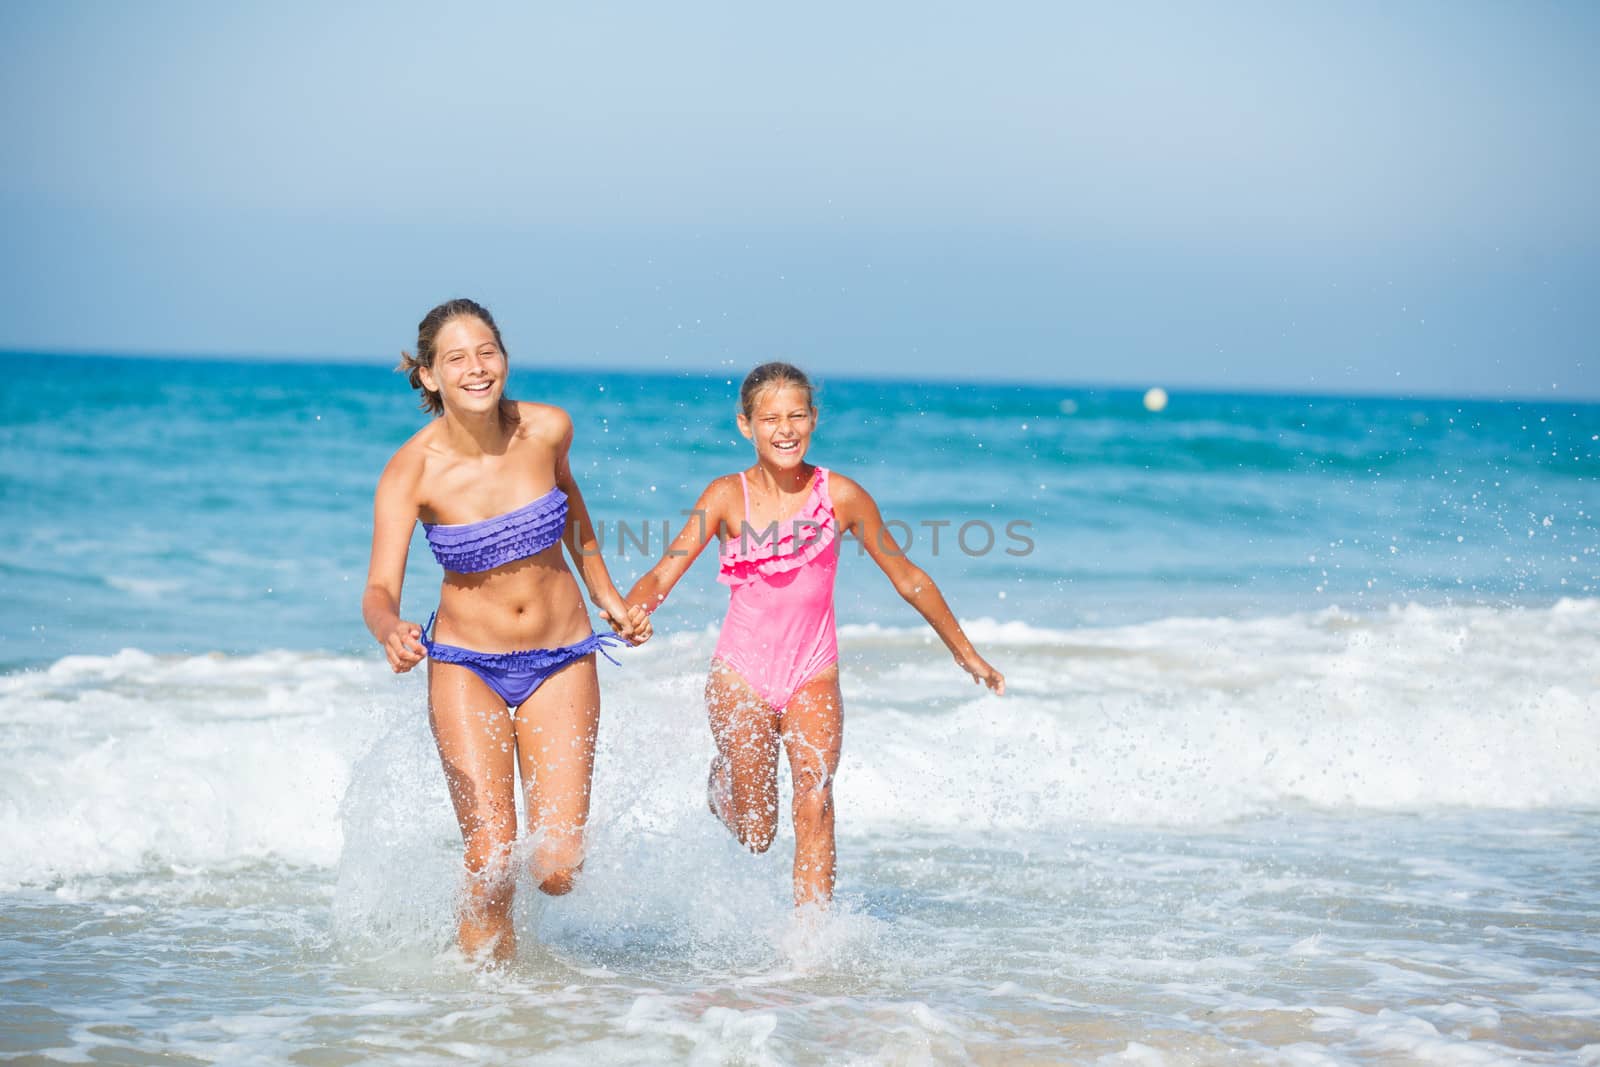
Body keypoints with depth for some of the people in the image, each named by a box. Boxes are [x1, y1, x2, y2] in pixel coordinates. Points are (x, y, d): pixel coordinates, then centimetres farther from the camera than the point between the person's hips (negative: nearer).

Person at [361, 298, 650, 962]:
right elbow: (380, 590, -24)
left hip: (561, 662, 2)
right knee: (492, 872, -9)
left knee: (558, 871, -6)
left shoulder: (547, 429, -11)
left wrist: (606, 596, 13)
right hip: (467, 666, -2)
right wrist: (392, 635, -47)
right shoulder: (410, 471, -18)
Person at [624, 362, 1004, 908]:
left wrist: (968, 656, 12)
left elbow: (907, 578, 5)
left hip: (814, 676, 1)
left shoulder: (841, 496, -5)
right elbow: (662, 575, -13)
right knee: (756, 834, 7)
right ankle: (721, 781, 42)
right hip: (742, 673, -1)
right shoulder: (728, 496, -7)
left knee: (815, 809, -17)